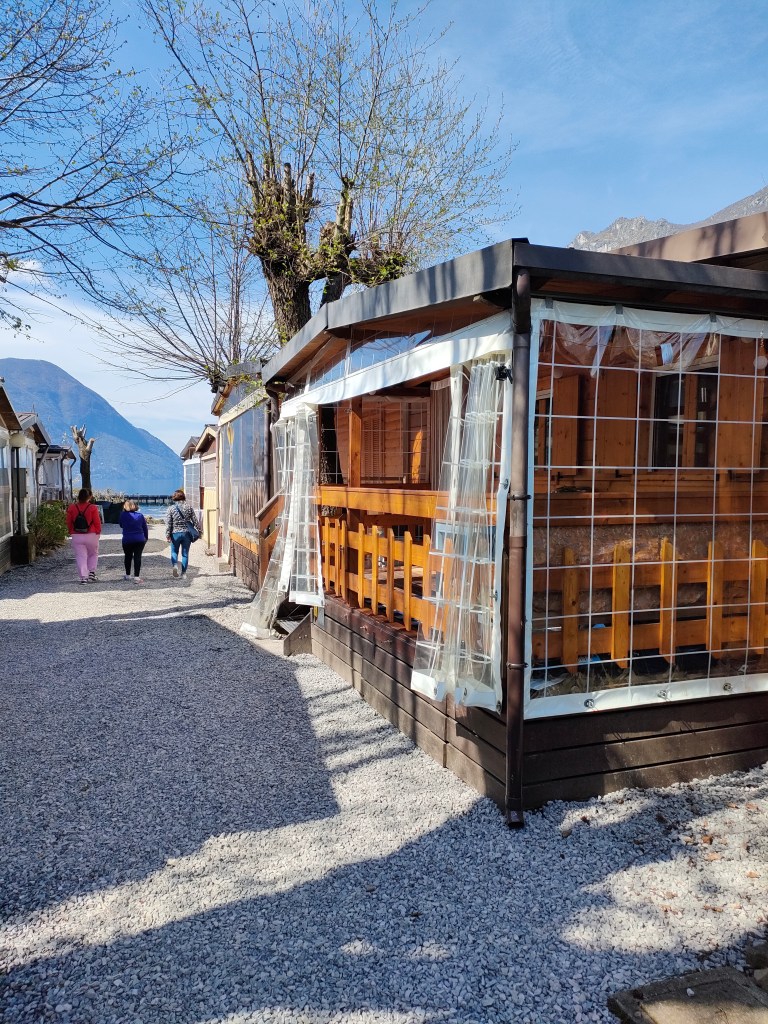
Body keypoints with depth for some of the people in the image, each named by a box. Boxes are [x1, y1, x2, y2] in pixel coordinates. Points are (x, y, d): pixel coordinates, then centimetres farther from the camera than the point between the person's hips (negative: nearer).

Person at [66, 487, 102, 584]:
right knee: (93, 554, 19)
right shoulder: (93, 508, -10)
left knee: (81, 557, 3)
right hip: (91, 536, -1)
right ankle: (92, 572, 9)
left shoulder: (72, 508, 0)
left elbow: (69, 523, 5)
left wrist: (71, 533, 18)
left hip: (76, 536, 2)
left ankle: (83, 577, -3)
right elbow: (97, 522, -6)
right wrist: (98, 532, 9)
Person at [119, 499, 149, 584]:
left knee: (128, 557, 18)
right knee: (137, 557, -3)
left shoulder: (123, 515, -5)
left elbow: (121, 525, 10)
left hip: (127, 540, 0)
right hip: (139, 540, 0)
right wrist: (146, 538, 18)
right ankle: (136, 577, -12)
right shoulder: (140, 515, -1)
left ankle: (127, 575, 30)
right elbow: (145, 527, 6)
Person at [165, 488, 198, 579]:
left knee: (174, 552, 14)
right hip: (187, 533, 1)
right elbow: (195, 520, 2)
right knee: (185, 553, 8)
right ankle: (183, 573, 7)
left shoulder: (171, 508, -3)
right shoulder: (189, 506, 2)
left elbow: (168, 523, -6)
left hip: (175, 533, -1)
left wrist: (167, 534, -3)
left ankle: (174, 565, -14)